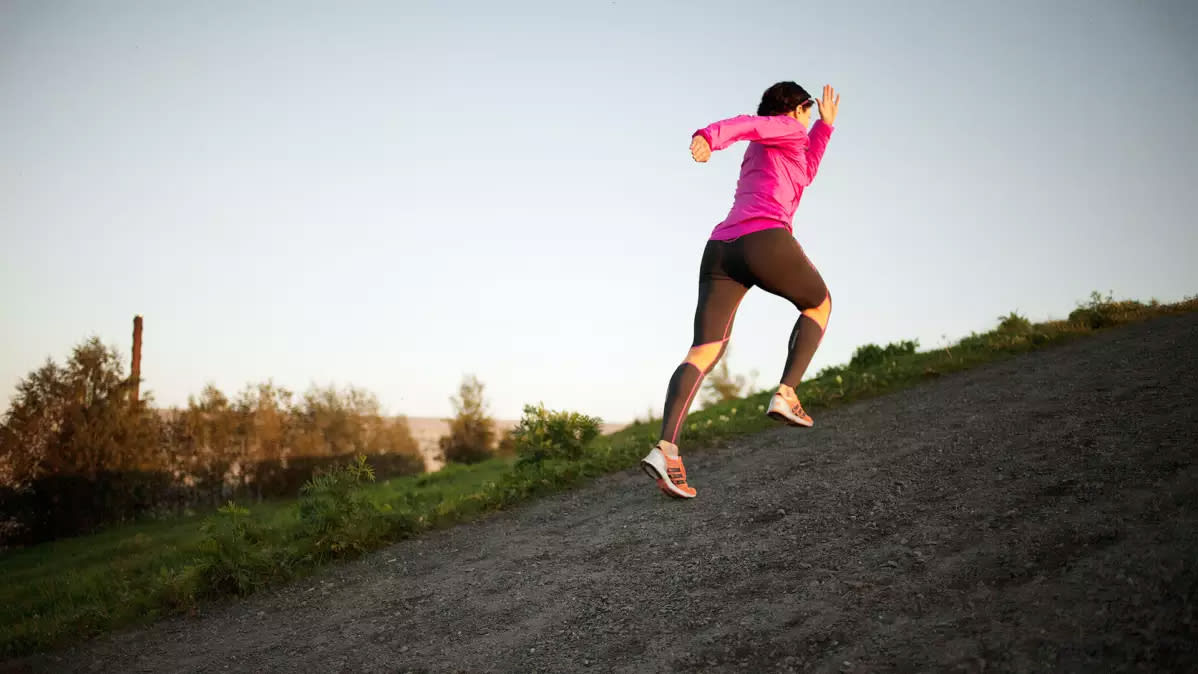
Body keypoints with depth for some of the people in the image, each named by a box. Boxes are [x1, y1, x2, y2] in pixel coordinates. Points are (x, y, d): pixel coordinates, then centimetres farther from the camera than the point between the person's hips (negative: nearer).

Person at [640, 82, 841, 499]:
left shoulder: (758, 153, 37)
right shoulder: (787, 127, 14)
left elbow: (803, 173, 56)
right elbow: (744, 123, -7)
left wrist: (826, 124, 58)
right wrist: (709, 137, -28)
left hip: (720, 251, 7)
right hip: (766, 242, -7)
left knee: (704, 353, -9)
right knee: (819, 304, 23)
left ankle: (665, 448, -30)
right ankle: (785, 395, 7)